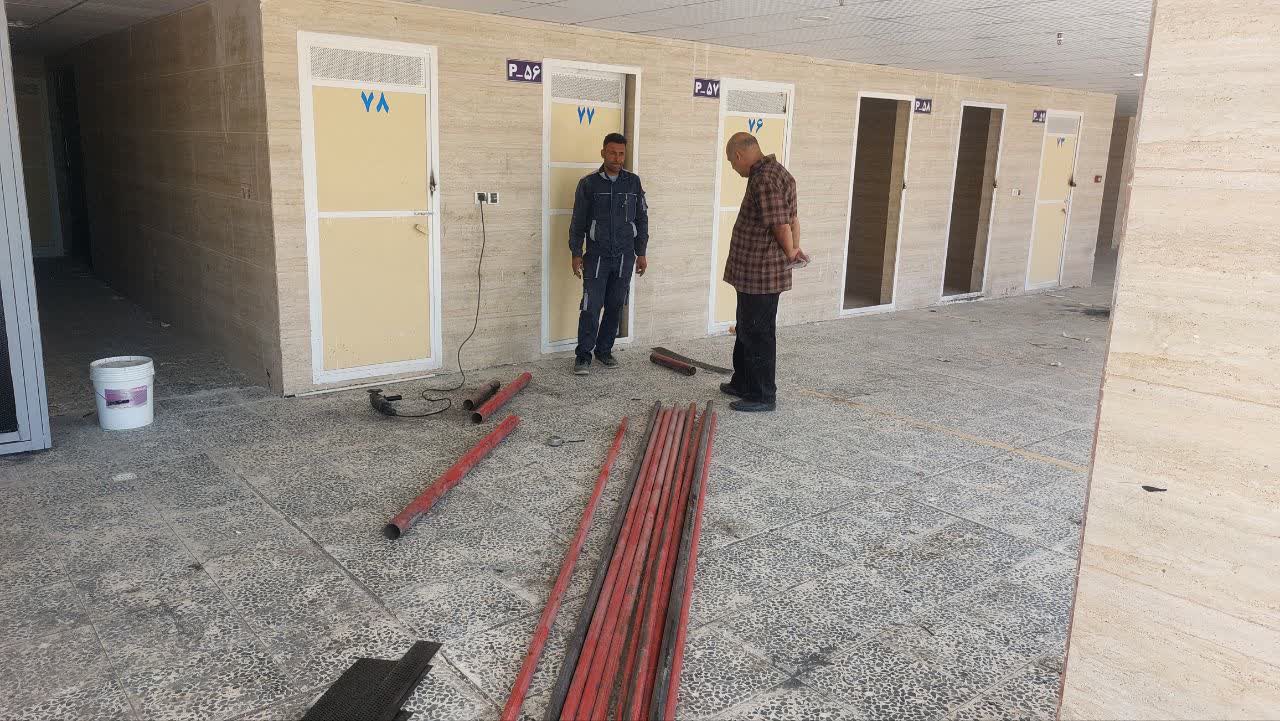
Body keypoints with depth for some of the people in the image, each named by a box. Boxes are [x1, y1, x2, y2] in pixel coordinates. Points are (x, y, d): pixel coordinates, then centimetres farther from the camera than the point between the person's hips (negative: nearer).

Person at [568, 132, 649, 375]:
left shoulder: (633, 182, 4)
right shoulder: (588, 184, -2)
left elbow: (642, 219, 9)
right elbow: (578, 221, 1)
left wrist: (641, 253, 7)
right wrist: (576, 254, -3)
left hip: (625, 257, 3)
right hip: (596, 256, -2)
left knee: (615, 307, 8)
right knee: (591, 307, -6)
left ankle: (604, 350, 21)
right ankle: (583, 355, 3)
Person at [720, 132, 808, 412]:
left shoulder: (765, 179, -21)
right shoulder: (777, 172, 14)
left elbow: (781, 224, -22)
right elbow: (792, 218, 17)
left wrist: (791, 253, -6)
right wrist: (795, 248, 14)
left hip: (760, 273, -11)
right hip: (753, 272, 11)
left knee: (758, 335, -1)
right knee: (746, 329, 21)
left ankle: (763, 396, 9)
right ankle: (742, 383, 34)